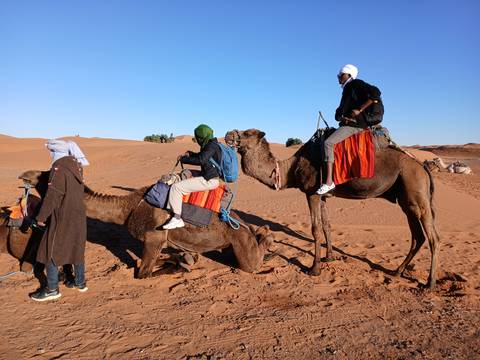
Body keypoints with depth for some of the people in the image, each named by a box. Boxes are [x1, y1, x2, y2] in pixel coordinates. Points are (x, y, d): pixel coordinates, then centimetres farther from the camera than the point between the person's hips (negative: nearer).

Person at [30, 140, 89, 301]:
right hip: (78, 216, 8)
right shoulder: (76, 166, 8)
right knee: (77, 248, 17)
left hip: (63, 217, -8)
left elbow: (52, 196, -17)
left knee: (51, 251, 4)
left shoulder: (59, 168, -16)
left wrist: (41, 217, -8)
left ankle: (52, 289, 12)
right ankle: (80, 282, 27)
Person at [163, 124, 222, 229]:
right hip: (210, 176, 11)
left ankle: (177, 219, -13)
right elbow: (201, 156, 30)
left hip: (208, 181, -11)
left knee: (176, 187, -14)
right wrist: (189, 153, 12)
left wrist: (183, 159, -17)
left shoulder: (211, 146, -18)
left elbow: (200, 160, -31)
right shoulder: (211, 144, 13)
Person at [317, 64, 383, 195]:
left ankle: (329, 182, -31)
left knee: (328, 142, -26)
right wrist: (342, 117, -4)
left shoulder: (357, 84, -1)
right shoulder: (346, 90, 25)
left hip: (355, 124, -11)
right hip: (347, 124, 11)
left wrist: (359, 110, -15)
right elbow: (338, 113, 20)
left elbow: (375, 93, -16)